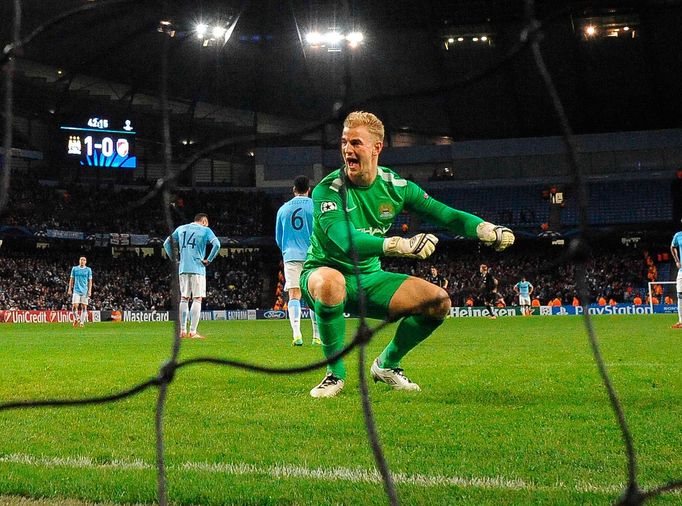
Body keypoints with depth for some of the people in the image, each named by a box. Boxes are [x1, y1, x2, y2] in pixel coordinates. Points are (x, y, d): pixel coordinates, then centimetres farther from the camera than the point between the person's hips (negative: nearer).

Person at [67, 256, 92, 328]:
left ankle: (82, 322, 4)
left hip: (85, 291, 0)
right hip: (76, 290, 0)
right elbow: (71, 279, 11)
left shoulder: (88, 270, 5)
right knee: (74, 306, -10)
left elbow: (90, 281, 5)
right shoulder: (74, 268, 7)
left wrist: (90, 291, -4)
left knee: (84, 307, -2)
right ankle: (76, 319, 11)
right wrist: (69, 289, 4)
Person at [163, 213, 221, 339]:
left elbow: (166, 243, 16)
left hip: (183, 268, 4)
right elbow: (217, 244, -14)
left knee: (184, 299, 11)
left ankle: (182, 331, 8)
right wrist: (209, 260, -7)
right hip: (197, 268, -4)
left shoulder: (181, 228, 17)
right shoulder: (205, 230, 3)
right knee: (197, 299, -2)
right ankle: (193, 332, -9)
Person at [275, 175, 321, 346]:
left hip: (291, 256, 1)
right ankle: (317, 336, 7)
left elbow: (278, 237, 16)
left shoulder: (283, 208, 9)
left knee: (294, 295, -4)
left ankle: (296, 334, -20)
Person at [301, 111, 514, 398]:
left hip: (368, 278, 5)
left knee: (438, 302, -10)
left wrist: (489, 231, -24)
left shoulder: (395, 186, -4)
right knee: (330, 282, -42)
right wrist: (403, 245, -51)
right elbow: (346, 242, -37)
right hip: (325, 272, -5)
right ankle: (335, 373, -20)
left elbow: (446, 215, -4)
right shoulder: (328, 190, -21)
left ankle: (386, 364, 14)